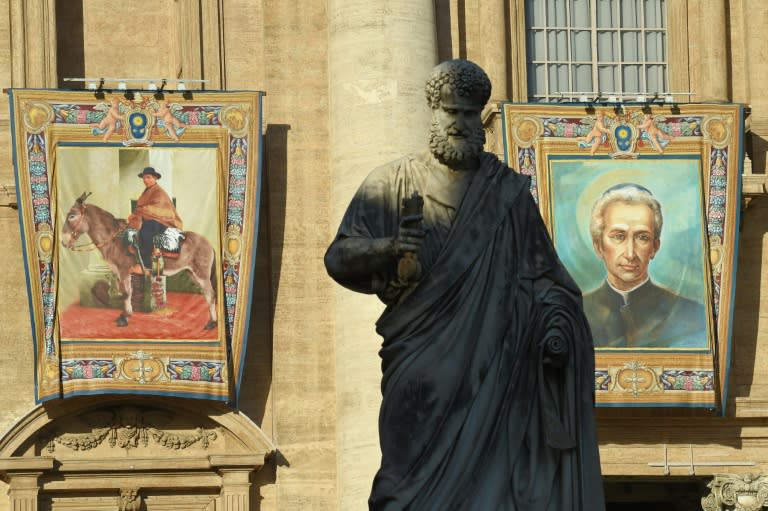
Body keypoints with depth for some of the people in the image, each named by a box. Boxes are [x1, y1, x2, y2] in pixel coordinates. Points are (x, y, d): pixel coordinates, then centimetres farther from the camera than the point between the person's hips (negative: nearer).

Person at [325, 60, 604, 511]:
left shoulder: (508, 192, 14)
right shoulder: (394, 184, 9)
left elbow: (541, 271, 14)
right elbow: (340, 258, 4)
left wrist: (556, 325, -3)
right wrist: (387, 248, -17)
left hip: (492, 361, 1)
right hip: (421, 363, -1)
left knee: (488, 469, -8)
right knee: (419, 472, -12)